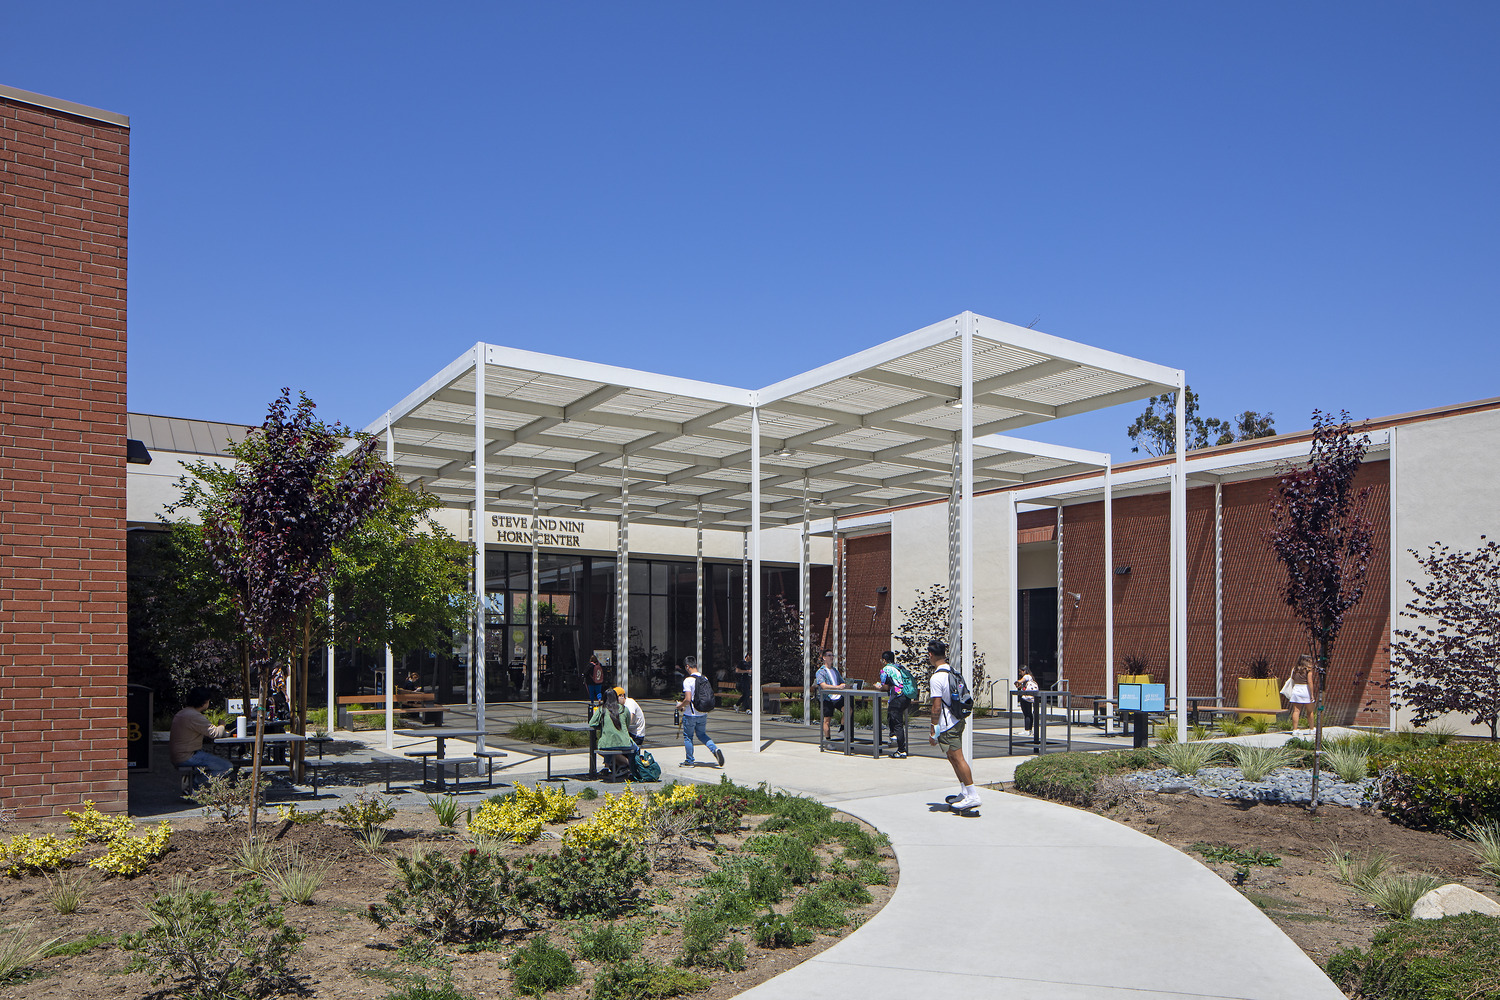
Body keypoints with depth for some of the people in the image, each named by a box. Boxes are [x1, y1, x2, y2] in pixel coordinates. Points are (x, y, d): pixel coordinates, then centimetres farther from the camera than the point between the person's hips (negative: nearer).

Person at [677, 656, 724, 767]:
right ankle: (715, 749, -2)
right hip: (703, 714, 6)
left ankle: (689, 761, 19)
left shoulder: (688, 680, -18)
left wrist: (680, 706, -4)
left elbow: (688, 699, -22)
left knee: (688, 736, 10)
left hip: (690, 715, -6)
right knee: (701, 734, 20)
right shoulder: (705, 679, 2)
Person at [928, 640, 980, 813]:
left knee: (957, 758, -5)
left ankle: (972, 795, -4)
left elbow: (936, 707, -18)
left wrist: (934, 732, -13)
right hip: (958, 721, 9)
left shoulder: (936, 678, -18)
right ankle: (964, 793, 24)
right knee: (953, 758, 17)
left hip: (947, 726, -9)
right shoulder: (953, 672, 9)